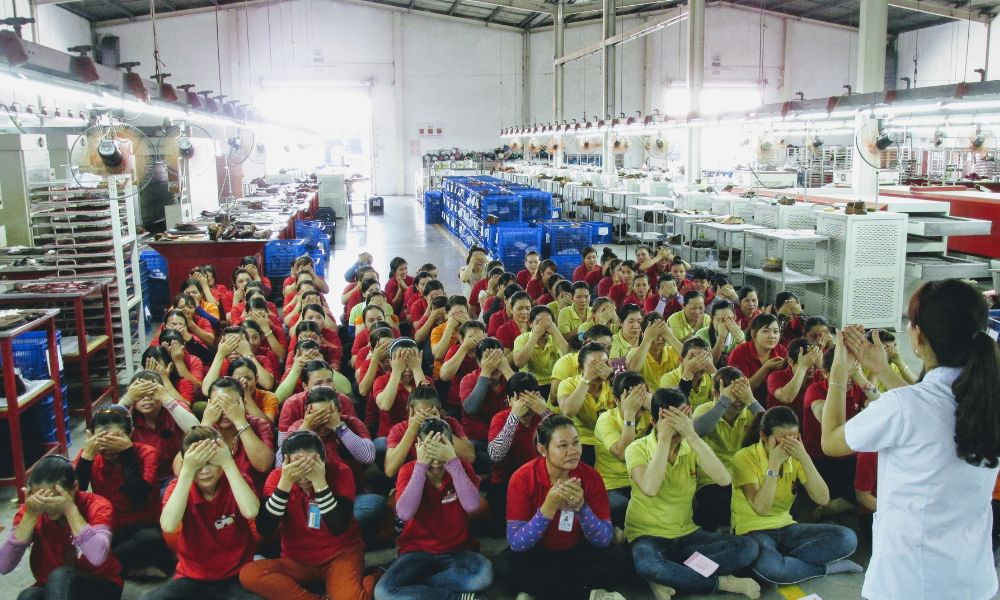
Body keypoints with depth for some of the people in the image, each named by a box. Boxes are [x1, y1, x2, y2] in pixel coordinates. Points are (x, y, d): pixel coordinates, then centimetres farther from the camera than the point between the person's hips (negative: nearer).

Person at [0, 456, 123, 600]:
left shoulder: (96, 505, -18)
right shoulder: (31, 509, -8)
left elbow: (97, 557, -36)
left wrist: (70, 509, -32)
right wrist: (31, 515, -23)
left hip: (99, 586, -3)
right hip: (49, 587, 3)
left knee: (60, 576, -32)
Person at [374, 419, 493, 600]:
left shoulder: (462, 467, -5)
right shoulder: (409, 470, -6)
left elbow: (471, 506, -24)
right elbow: (404, 514, -24)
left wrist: (452, 461, -30)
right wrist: (421, 464, -28)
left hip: (456, 551, 0)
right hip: (417, 551, 0)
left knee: (483, 573, -34)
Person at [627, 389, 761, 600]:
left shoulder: (692, 448, 1)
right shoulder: (637, 449, -10)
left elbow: (723, 479, -18)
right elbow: (650, 488, -30)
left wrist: (691, 435, -25)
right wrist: (665, 438, -26)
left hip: (686, 534, 4)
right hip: (647, 535, -4)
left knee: (748, 547, -17)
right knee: (647, 565, -40)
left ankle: (669, 580, -20)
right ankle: (723, 582, -18)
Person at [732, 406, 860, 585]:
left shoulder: (795, 457, 0)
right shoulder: (744, 458, -16)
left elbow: (822, 499, -10)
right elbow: (761, 508, -24)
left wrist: (805, 458, -21)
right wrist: (774, 463, -27)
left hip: (785, 527, 5)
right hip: (753, 530, -5)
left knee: (847, 538, -15)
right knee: (767, 565, -39)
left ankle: (780, 557, -15)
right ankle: (826, 567, -13)